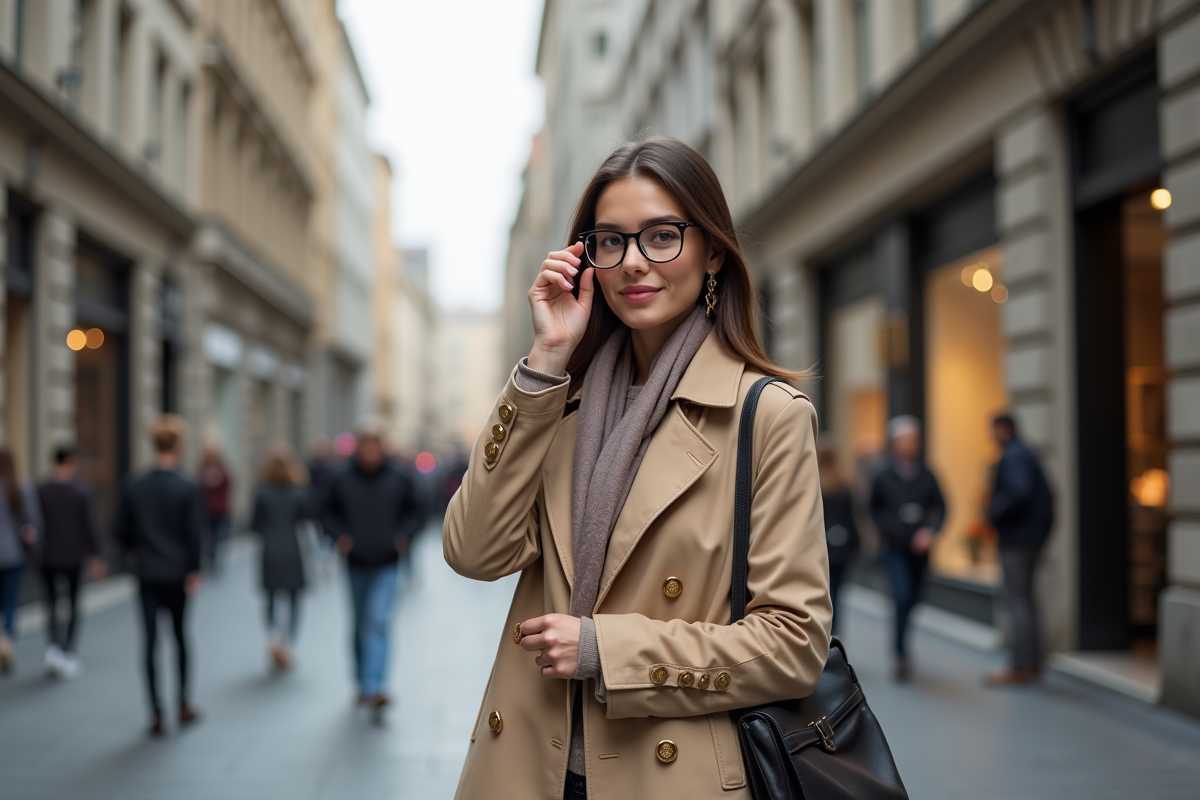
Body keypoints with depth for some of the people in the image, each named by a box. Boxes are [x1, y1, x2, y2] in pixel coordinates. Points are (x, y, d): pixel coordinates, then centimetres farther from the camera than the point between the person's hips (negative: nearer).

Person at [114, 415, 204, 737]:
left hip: (147, 574, 2)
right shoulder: (188, 489, -13)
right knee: (181, 637, 16)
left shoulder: (133, 486, -4)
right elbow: (194, 535, -11)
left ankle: (157, 714, 6)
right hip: (178, 574, -1)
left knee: (151, 641, 5)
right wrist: (194, 571, 0)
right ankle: (184, 705, 24)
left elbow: (120, 529, 1)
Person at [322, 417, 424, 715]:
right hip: (356, 565, 2)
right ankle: (363, 682, 26)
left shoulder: (399, 479, -2)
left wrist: (405, 534, -11)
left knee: (378, 621, -15)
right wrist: (338, 535, -10)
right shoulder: (342, 481, -1)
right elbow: (329, 513, 8)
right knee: (360, 625, 12)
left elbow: (415, 512, 7)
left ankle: (373, 688, -22)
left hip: (387, 564, -2)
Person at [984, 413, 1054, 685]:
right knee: (1024, 601, 15)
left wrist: (995, 512, -17)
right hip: (1031, 538, 11)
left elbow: (1019, 492, -30)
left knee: (1018, 601, -7)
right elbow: (1046, 496, 20)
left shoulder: (1012, 457, -15)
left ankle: (1020, 668, -5)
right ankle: (1032, 663, 21)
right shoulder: (1025, 454, 17)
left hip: (1016, 539, -11)